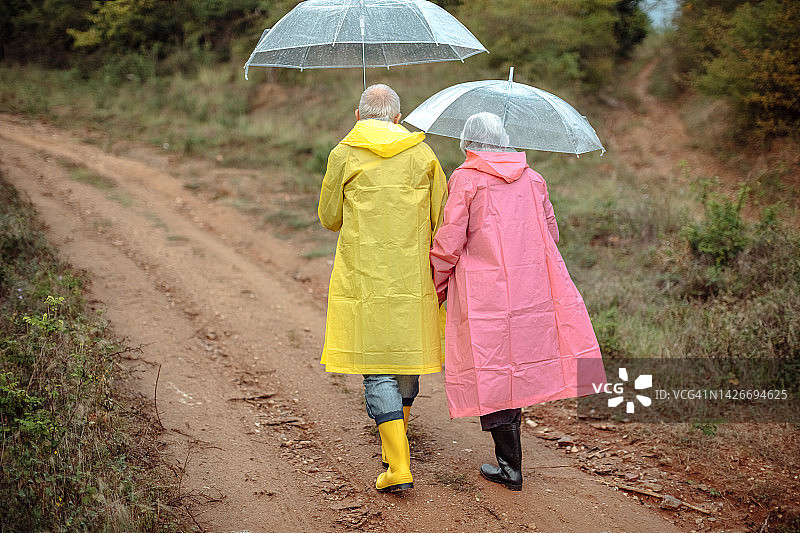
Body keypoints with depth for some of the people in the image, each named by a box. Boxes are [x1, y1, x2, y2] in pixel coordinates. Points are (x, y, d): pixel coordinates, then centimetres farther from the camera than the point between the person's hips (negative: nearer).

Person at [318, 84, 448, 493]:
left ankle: (399, 466, -6)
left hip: (364, 278, -2)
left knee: (377, 372, 1)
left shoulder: (344, 155, -2)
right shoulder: (422, 154, 4)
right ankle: (395, 443, 35)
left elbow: (329, 219, 6)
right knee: (408, 353, 18)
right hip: (413, 278, 3)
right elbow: (442, 219, 6)